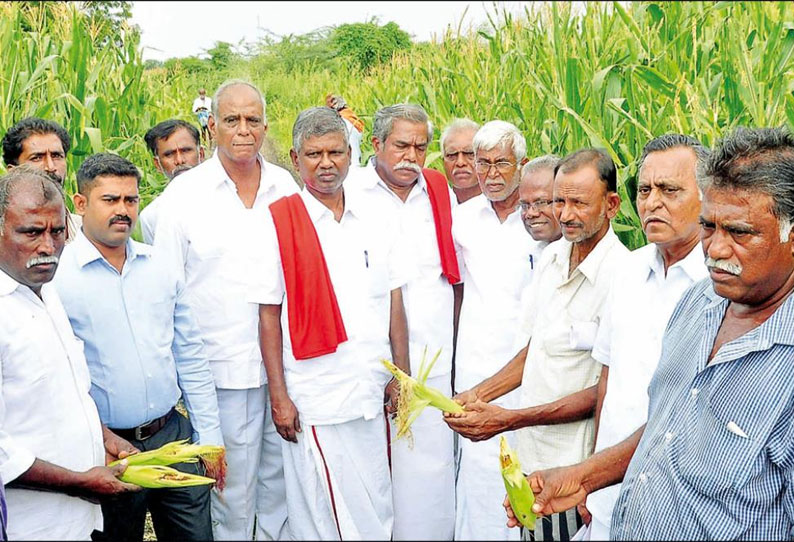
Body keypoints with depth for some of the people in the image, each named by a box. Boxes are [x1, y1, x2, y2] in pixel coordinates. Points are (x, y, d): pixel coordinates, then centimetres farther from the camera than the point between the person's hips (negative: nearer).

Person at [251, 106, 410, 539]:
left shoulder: (375, 221, 7)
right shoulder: (280, 223, -4)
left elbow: (394, 304, 10)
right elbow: (268, 315, -4)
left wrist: (401, 378, 5)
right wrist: (278, 396, -7)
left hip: (372, 393, 4)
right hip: (315, 401, -4)